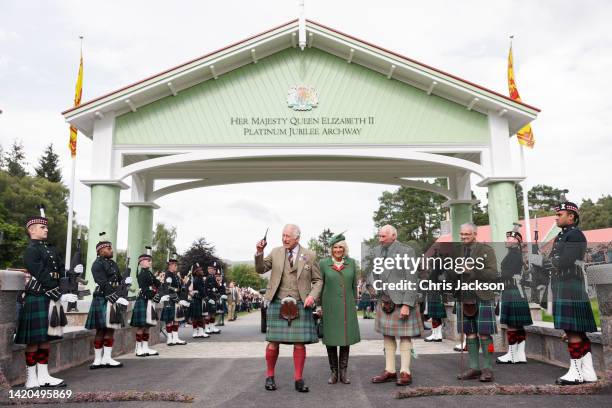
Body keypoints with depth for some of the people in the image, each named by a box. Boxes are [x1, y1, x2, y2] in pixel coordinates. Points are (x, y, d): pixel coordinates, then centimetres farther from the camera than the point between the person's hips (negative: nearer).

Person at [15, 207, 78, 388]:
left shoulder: (51, 250, 16)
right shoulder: (31, 251, -10)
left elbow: (60, 271, 12)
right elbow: (42, 278, -18)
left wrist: (74, 271, -9)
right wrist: (61, 296, -20)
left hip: (51, 300, 8)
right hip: (37, 300, -8)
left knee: (46, 339, 11)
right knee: (34, 341, -1)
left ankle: (44, 376, 18)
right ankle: (31, 379, 7)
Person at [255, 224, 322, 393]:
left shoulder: (310, 255, 4)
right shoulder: (276, 252, 7)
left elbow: (318, 280, 7)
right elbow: (260, 269, 7)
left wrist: (312, 296, -10)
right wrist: (259, 253, -9)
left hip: (300, 305, 0)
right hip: (278, 303, 1)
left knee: (300, 342, 0)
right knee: (274, 341, 2)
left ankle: (299, 379, 14)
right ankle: (269, 376, 20)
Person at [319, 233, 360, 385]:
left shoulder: (351, 263, 4)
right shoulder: (323, 263, -2)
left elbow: (354, 285, 10)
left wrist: (354, 303, 10)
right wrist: (320, 306, -1)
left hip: (347, 307, 2)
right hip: (330, 307, -2)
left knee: (346, 338, 4)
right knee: (331, 339, 3)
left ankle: (343, 372, 14)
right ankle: (334, 372, 14)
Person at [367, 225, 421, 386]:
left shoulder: (406, 251, -12)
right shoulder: (377, 250, 6)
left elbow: (411, 280, -15)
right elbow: (372, 269, 20)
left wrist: (406, 305, -19)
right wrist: (371, 285, -1)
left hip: (401, 301, -6)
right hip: (384, 300, 6)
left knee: (404, 336, 2)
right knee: (387, 335, 11)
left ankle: (405, 372, 9)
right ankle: (390, 371, 21)